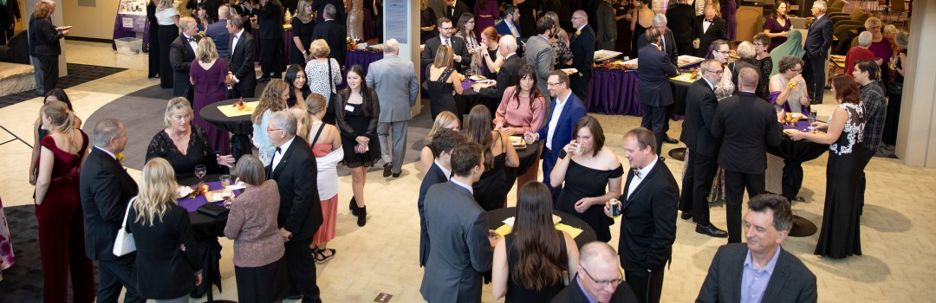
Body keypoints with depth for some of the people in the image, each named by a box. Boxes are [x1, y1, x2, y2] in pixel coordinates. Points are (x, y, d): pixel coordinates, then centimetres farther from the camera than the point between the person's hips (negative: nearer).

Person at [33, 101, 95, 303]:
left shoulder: (50, 141, -22)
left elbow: (43, 181, -21)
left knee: (54, 254, 8)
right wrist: (77, 190, 18)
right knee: (79, 248, 20)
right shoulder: (80, 136, -2)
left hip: (54, 201, -7)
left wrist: (38, 205, -7)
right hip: (76, 195, 7)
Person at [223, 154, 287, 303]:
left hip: (252, 258, -5)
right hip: (275, 251, 5)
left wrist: (233, 209, 1)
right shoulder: (273, 186, -10)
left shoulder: (240, 202, -26)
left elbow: (230, 234, -13)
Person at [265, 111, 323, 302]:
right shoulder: (285, 145, -9)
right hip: (284, 215, 8)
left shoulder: (302, 158, -35)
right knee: (287, 255, 26)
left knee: (299, 259, 14)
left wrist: (289, 227, -21)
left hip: (297, 221, -8)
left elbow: (303, 198, -28)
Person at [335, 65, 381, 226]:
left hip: (368, 138, 1)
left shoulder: (371, 94, -5)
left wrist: (366, 138, -14)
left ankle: (356, 199, 34)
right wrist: (357, 137, -15)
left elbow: (375, 118, -5)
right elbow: (340, 120, -7)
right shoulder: (342, 96, -5)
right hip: (350, 140, -1)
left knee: (363, 172, 12)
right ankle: (361, 208, 9)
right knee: (357, 174, -1)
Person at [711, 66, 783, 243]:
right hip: (755, 162, 0)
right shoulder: (767, 109, -19)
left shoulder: (724, 105, -18)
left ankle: (734, 242, 23)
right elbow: (775, 142, -10)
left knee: (733, 203, 13)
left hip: (731, 161, 0)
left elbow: (715, 133, -4)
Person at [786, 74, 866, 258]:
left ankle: (835, 248, 13)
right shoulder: (858, 106, 5)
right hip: (855, 158, 9)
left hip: (842, 161, -9)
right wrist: (826, 125, 19)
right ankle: (849, 244, 31)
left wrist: (802, 135, -19)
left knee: (838, 201, 3)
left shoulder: (842, 110, -22)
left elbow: (830, 138, -23)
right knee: (849, 200, 18)